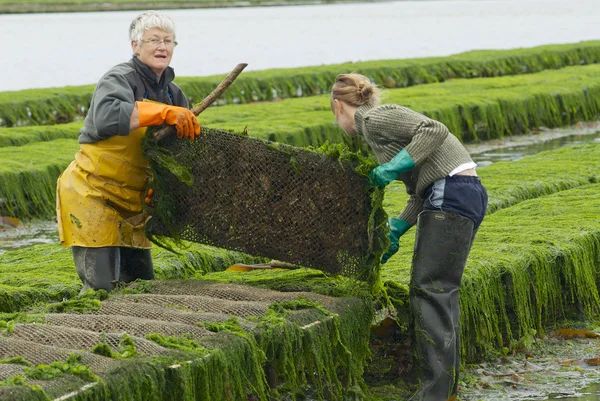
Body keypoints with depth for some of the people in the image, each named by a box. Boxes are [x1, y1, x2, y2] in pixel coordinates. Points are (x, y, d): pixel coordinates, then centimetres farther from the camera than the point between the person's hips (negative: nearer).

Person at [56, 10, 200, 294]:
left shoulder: (172, 93, 9)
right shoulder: (120, 79, -15)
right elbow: (106, 117, -36)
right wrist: (165, 113, -40)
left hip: (130, 204, 8)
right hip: (91, 195, -8)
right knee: (102, 288, -13)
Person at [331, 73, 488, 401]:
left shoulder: (373, 118, -4)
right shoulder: (379, 123, 24)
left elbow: (436, 131, -18)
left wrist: (392, 168, -16)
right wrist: (396, 230, 20)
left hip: (450, 198, -10)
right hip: (470, 195, 10)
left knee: (429, 291, -9)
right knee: (441, 291, 13)